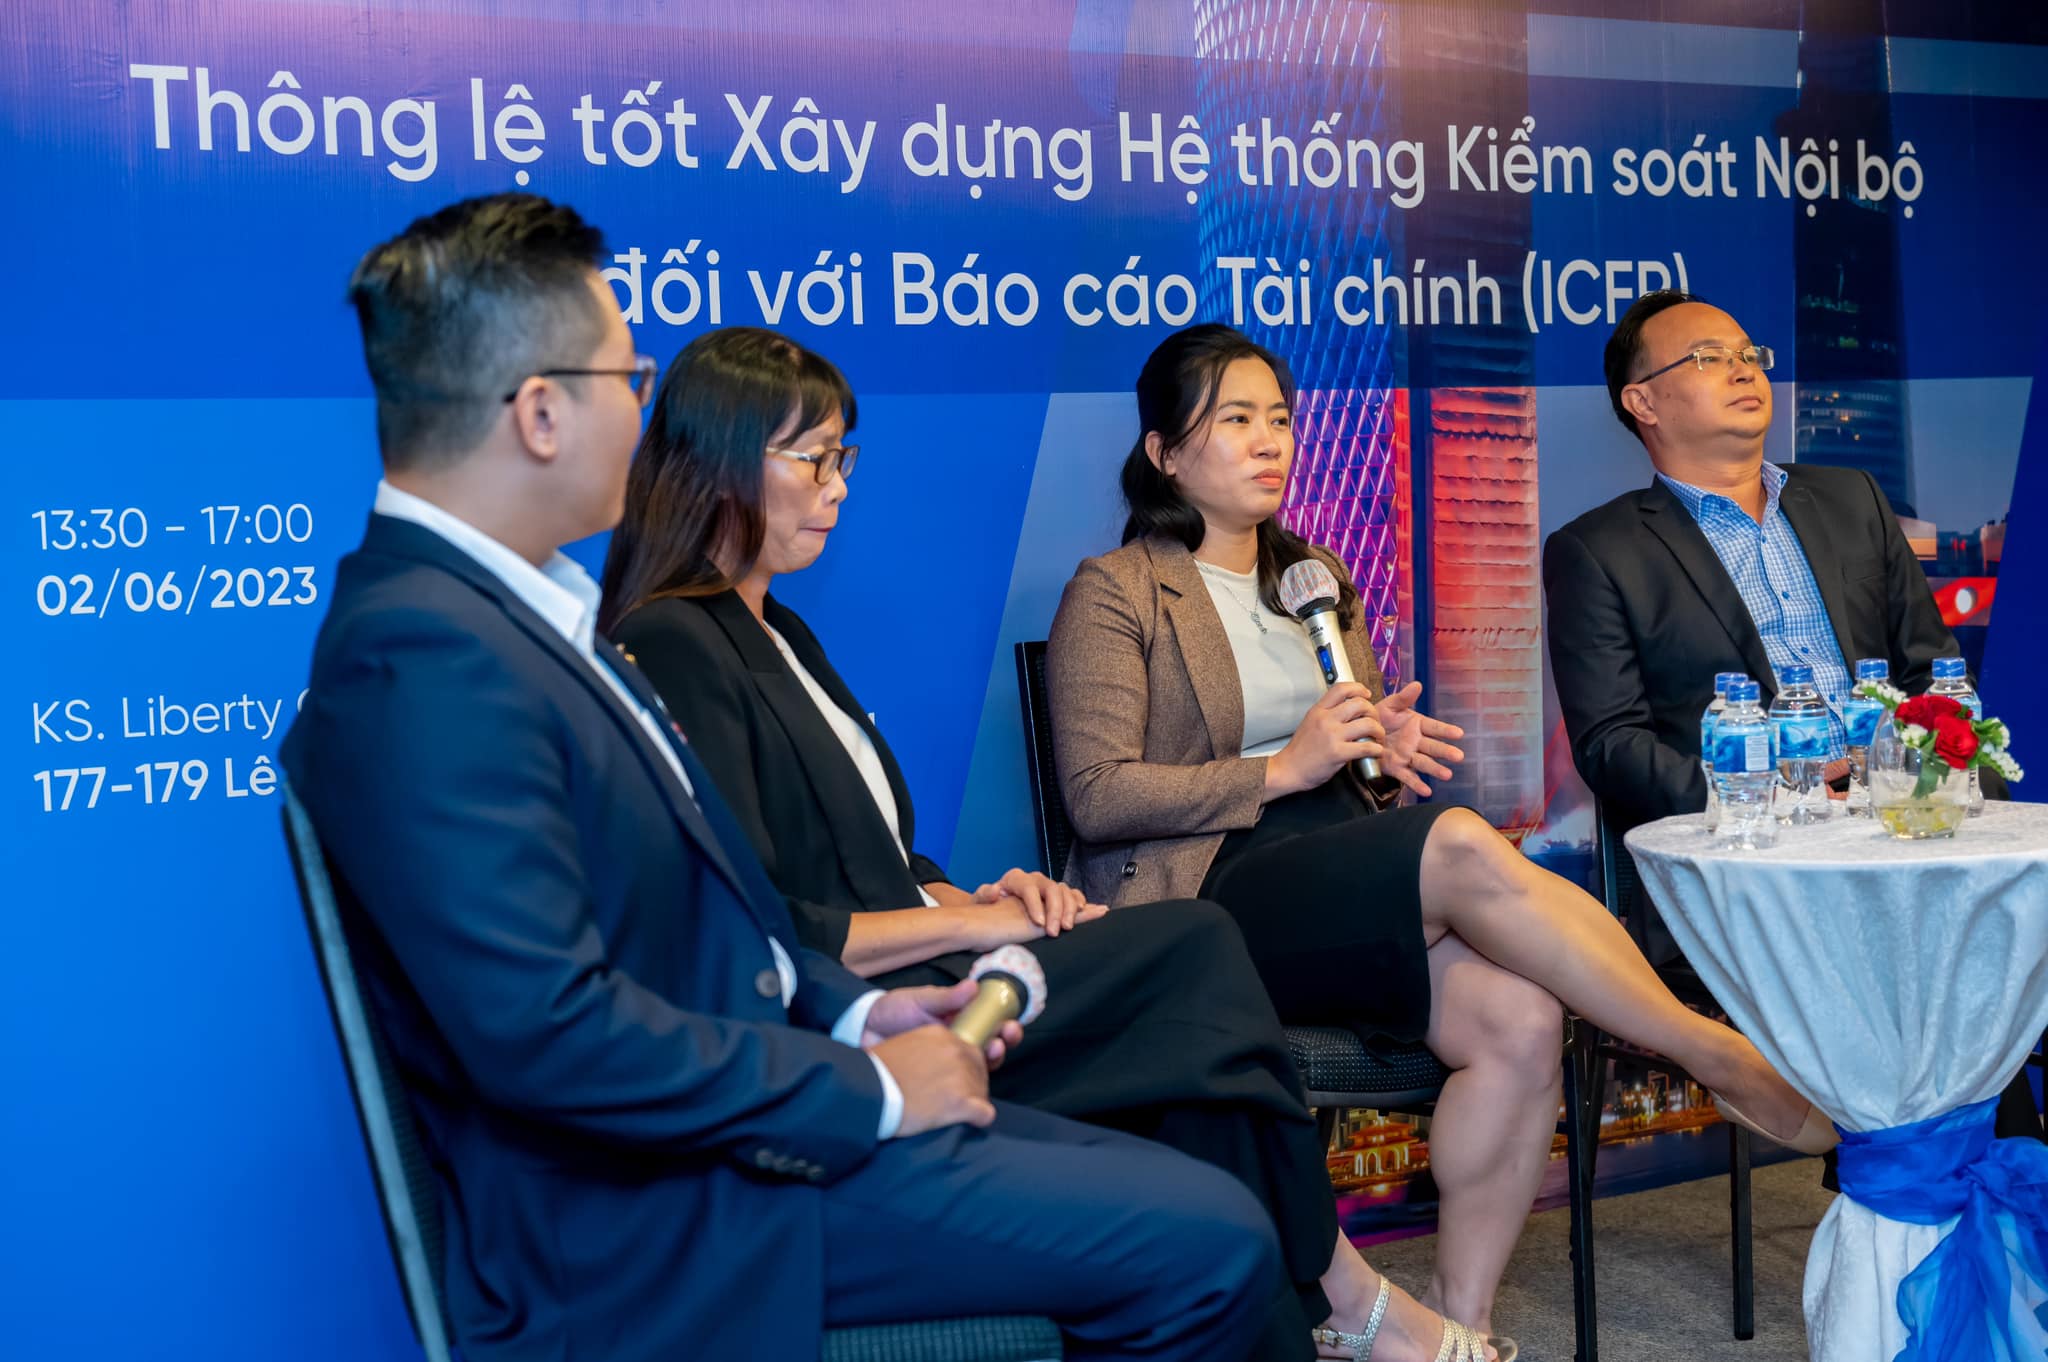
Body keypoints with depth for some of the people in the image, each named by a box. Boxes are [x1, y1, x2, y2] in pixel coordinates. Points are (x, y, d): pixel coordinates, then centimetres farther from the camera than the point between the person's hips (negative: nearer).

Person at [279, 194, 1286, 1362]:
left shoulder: (522, 604, 9)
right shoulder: (421, 654, -22)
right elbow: (549, 1030, -28)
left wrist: (851, 1010, 5)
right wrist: (865, 1084, -18)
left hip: (747, 1106, 10)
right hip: (670, 1219, -9)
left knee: (1204, 1212, 8)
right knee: (1210, 1246, -13)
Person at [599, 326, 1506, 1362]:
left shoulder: (776, 634, 19)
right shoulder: (670, 649, -12)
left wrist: (966, 896, -1)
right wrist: (965, 922, -11)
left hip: (907, 971, 9)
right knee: (1195, 949, -15)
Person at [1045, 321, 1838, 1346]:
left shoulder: (1318, 578, 22)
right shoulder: (1113, 594, 1)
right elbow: (1096, 796, -8)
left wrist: (1385, 746, 4)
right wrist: (1282, 769, -15)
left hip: (1349, 884, 7)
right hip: (1208, 903, -6)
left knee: (1518, 1021, -25)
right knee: (1461, 846, -32)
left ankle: (1461, 1313, -14)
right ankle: (1730, 1063, -22)